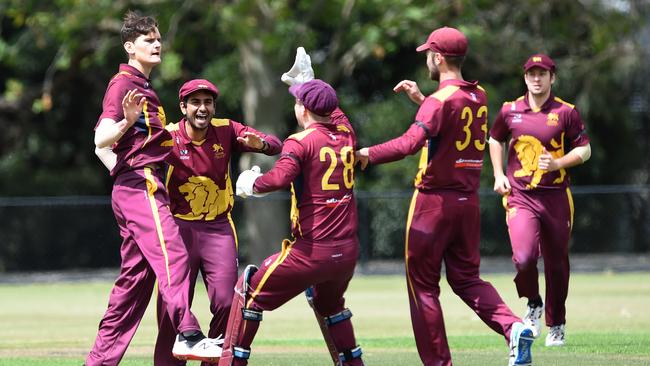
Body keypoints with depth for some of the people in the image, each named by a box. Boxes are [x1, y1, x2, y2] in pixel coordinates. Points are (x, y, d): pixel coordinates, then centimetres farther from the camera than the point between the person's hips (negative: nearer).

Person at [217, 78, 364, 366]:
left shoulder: (300, 142, -8)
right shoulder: (346, 134, 10)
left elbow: (281, 177, -26)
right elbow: (334, 112, 34)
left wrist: (252, 184, -8)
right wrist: (308, 85, 48)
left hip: (311, 252, -6)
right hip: (348, 251, 6)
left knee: (249, 291, 8)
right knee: (330, 305, 33)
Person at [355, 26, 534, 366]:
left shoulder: (440, 100, -15)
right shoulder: (479, 97, 9)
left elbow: (411, 142, -30)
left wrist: (367, 155, -26)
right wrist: (421, 99, 26)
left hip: (434, 201, -7)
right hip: (468, 201, 7)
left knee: (422, 284, 3)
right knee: (466, 277, 16)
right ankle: (513, 327, -8)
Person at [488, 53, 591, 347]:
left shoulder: (566, 112, 0)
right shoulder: (510, 111, 5)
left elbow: (584, 150, 4)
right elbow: (495, 140, 22)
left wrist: (557, 163, -13)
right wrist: (499, 175, 9)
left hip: (556, 198, 0)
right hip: (520, 198, 0)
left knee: (557, 265, 8)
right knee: (524, 257, -21)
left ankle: (556, 325, 27)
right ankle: (533, 304, 9)